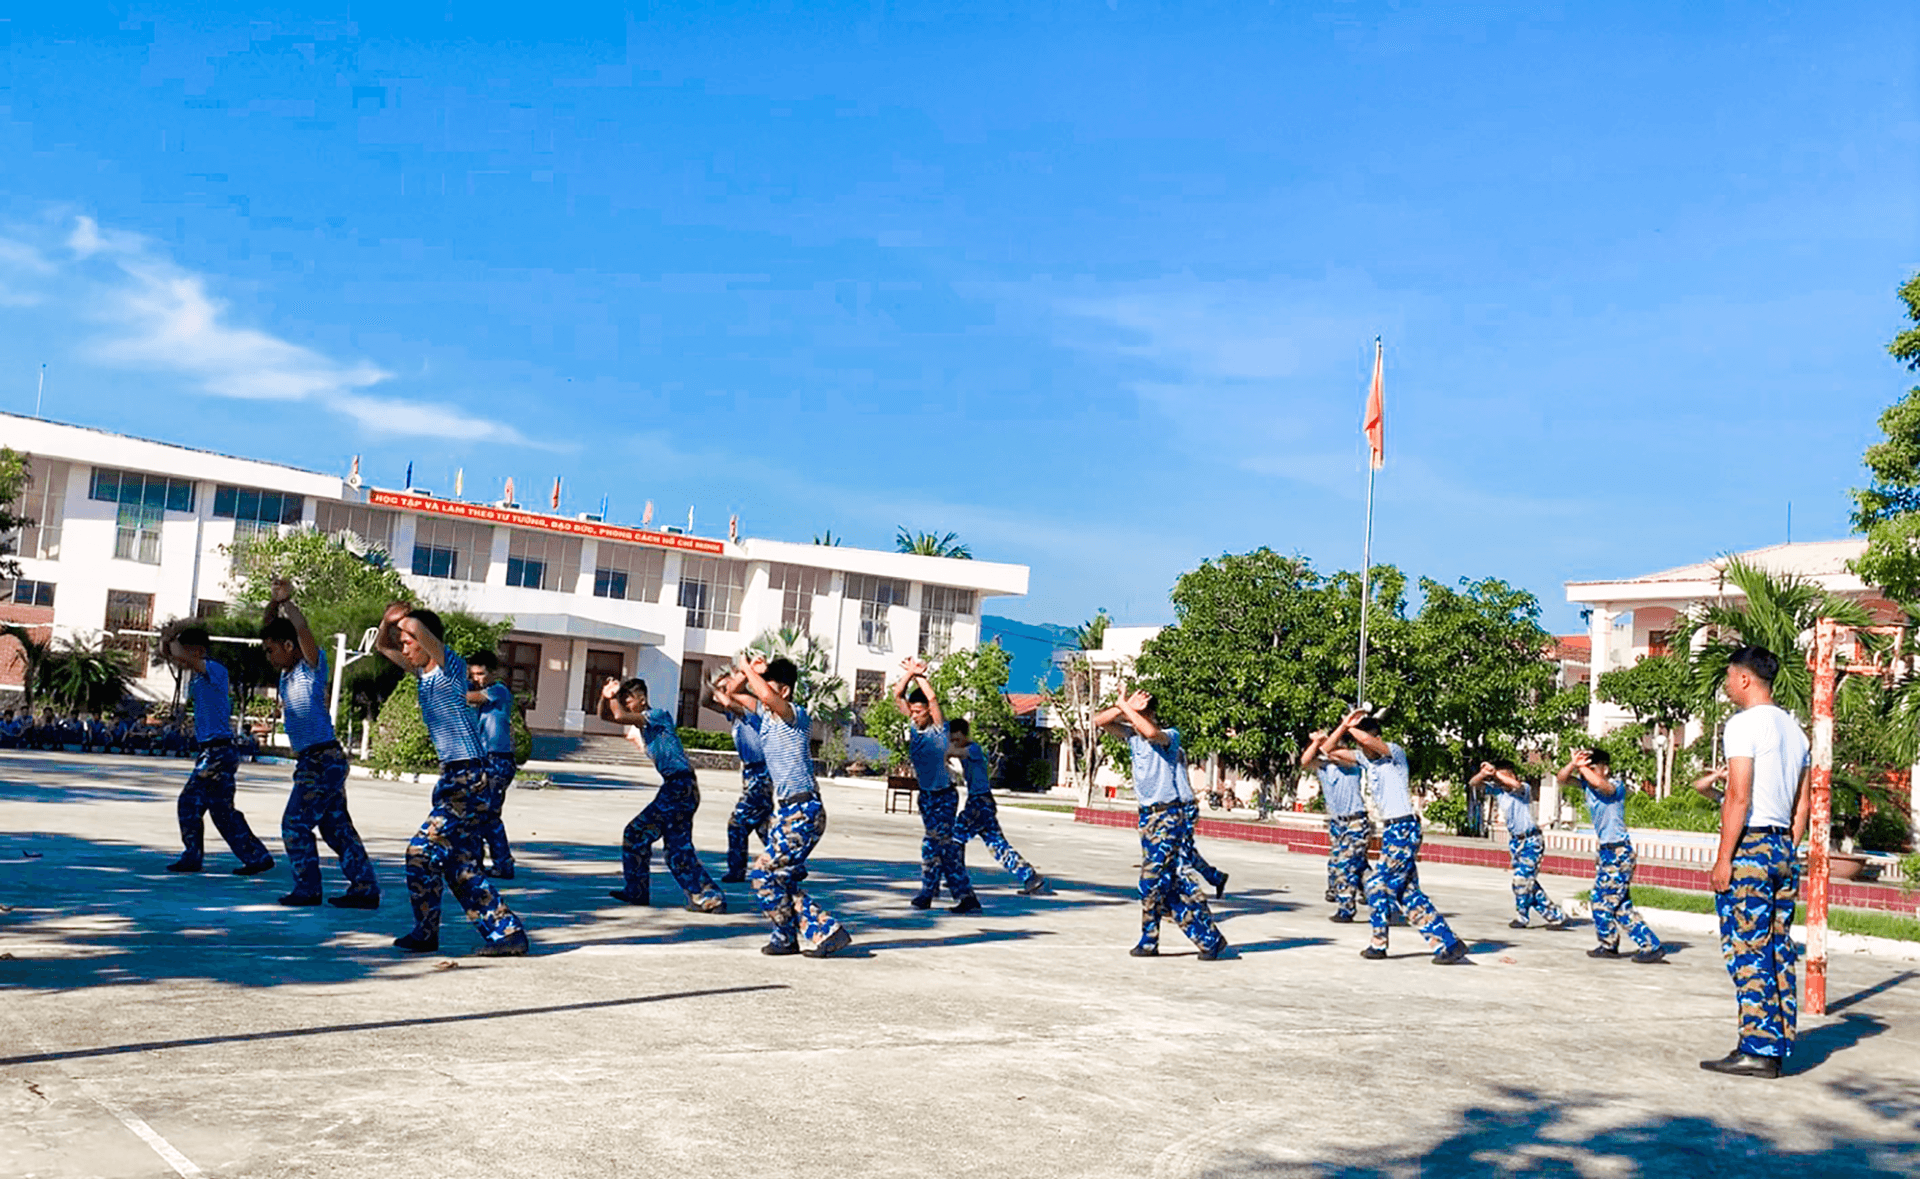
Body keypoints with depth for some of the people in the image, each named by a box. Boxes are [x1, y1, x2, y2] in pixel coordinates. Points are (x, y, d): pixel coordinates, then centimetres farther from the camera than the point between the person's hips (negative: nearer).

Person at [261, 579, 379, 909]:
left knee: (296, 824, -5)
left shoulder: (311, 666, -7)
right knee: (337, 827, 7)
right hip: (315, 761, 9)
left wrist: (287, 601, -10)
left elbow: (302, 628, -22)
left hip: (322, 760, -9)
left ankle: (307, 889, 3)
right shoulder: (288, 671, 15)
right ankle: (365, 889, 8)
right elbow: (273, 629, 21)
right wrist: (273, 603, 5)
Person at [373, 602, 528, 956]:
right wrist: (387, 621, 6)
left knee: (423, 849, -8)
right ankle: (507, 932, 9)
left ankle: (425, 932, 6)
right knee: (460, 864, 8)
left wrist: (404, 620, -7)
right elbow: (382, 646, 25)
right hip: (451, 776, 10)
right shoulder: (422, 673, 13)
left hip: (468, 777, -10)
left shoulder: (451, 666, -11)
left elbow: (418, 628, -27)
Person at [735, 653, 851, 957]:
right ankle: (826, 931, 16)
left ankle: (786, 937, 6)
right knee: (780, 879, 9)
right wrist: (749, 672, 4)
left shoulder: (796, 715, -13)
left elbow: (766, 695, -33)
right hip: (785, 810, 9)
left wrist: (748, 668, -18)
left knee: (763, 874, -8)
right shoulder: (767, 714, 11)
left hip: (802, 812, -9)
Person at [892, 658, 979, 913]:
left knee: (933, 842, -11)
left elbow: (933, 698, -25)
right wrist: (909, 673, -12)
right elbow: (897, 695, 0)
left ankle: (927, 892, -2)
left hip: (944, 795, -6)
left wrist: (920, 675, -17)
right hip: (925, 794, 6)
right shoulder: (913, 725, 3)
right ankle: (966, 896, 14)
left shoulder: (938, 729, -12)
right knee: (946, 844, 9)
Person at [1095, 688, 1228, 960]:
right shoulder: (1131, 733, 8)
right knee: (1170, 880, 7)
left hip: (1169, 814, -8)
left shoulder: (1170, 735, -11)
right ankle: (1208, 938, 13)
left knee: (1153, 878, -8)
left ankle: (1149, 941, 7)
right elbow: (1099, 720, 1)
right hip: (1148, 813, 8)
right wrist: (1124, 707, -12)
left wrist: (1126, 707, -24)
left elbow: (1151, 732, -34)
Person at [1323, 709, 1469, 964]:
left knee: (1378, 884, -5)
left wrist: (1352, 727, -11)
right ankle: (1447, 943, 8)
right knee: (1407, 891, 8)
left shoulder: (1394, 752, -10)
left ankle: (1378, 943, 9)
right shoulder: (1364, 758, 12)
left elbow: (1368, 741, -29)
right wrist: (1344, 726, 2)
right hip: (1390, 830, 9)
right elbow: (1330, 750, 15)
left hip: (1404, 830, -9)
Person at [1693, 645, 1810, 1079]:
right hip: (1784, 848, 8)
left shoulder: (1744, 723, -10)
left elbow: (1739, 798, -16)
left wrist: (1723, 859, -14)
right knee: (1779, 949, 10)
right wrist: (1788, 852, 20)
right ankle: (1778, 1046, 13)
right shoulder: (1794, 729, 16)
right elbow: (1803, 803, 17)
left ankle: (1758, 1048, -7)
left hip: (1750, 846, -8)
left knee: (1746, 950, -6)